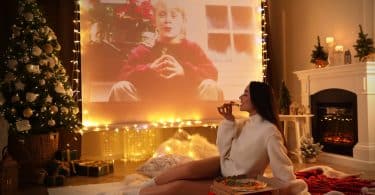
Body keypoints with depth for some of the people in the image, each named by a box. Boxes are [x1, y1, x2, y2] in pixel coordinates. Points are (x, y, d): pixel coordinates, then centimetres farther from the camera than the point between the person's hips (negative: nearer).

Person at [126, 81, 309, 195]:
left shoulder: (269, 132, -26)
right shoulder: (245, 123, 0)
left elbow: (284, 174, -24)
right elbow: (224, 150, -2)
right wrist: (228, 120, -9)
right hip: (224, 166, 6)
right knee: (189, 169, -23)